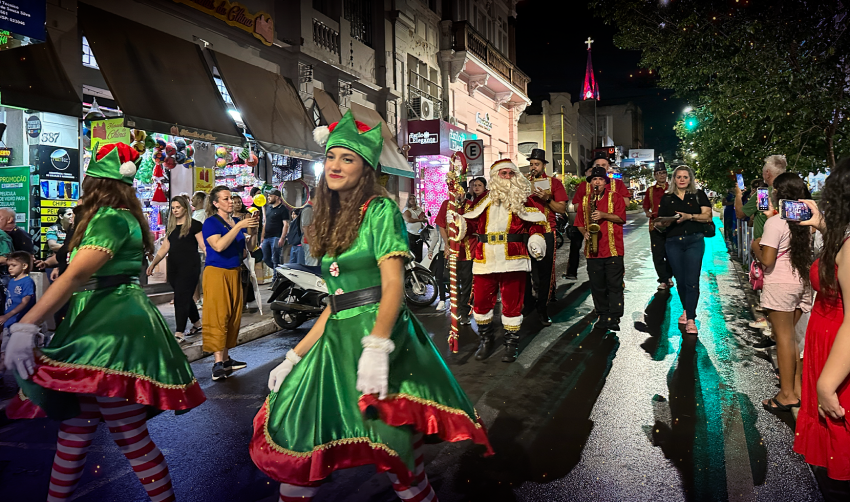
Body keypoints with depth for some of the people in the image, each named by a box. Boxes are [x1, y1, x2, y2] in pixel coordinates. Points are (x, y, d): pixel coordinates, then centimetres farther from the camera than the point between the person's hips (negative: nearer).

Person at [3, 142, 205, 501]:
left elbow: (76, 275, -24)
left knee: (130, 436, -8)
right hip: (101, 326, 10)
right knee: (75, 425, 14)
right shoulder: (126, 217, 18)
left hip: (114, 330, -10)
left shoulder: (110, 218, -11)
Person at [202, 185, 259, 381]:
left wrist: (253, 230, -5)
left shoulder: (237, 222, 13)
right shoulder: (211, 223, -7)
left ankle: (226, 358, 16)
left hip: (235, 273, 7)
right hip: (216, 273, -7)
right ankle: (218, 363, -9)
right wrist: (239, 226, -23)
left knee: (233, 316, 8)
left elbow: (248, 247, 12)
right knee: (217, 317, -9)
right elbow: (219, 246, -24)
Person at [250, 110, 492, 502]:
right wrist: (295, 356, 17)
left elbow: (393, 284, -12)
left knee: (394, 449, -13)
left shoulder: (380, 209, -2)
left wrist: (376, 346, -26)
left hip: (379, 331, -7)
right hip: (338, 338, 7)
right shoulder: (332, 220, 19)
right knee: (296, 444, 2)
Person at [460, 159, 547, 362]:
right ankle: (485, 340, 26)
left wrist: (536, 237, -11)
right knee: (481, 301, 6)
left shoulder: (523, 199, 8)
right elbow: (473, 223, 18)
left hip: (513, 261, -2)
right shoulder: (484, 200, 14)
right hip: (484, 260, 3)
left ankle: (511, 344, 19)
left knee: (512, 303, 3)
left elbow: (536, 222, 6)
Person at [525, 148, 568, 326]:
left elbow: (562, 209, 1)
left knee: (544, 271, 0)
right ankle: (527, 305, 16)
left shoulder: (554, 182, 7)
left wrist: (547, 198, -13)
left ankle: (542, 310, 9)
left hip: (546, 232, -2)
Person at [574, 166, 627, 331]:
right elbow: (579, 222, 18)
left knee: (615, 285, -3)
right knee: (597, 286, 7)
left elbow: (621, 218, -4)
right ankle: (602, 316, 18)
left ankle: (614, 318, 2)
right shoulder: (584, 200, 14)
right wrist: (585, 232, 0)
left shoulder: (615, 197, 5)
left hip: (613, 249, -3)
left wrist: (603, 215, -16)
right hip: (593, 250, 3)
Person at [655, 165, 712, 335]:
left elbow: (707, 216, -3)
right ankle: (686, 310, 29)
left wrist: (689, 216, -17)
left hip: (694, 241, -2)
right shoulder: (667, 198, 11)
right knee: (680, 280, 9)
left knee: (692, 281, -9)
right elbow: (659, 222, 11)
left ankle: (691, 319, -8)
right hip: (673, 243, 2)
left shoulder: (698, 195, 7)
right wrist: (663, 223, -12)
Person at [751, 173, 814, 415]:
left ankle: (787, 394, 4)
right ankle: (797, 384, 20)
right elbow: (806, 251, 15)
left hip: (780, 284, -7)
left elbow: (767, 261, -18)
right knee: (791, 335, 15)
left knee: (784, 336, -1)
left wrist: (755, 247, 1)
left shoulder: (774, 223, -15)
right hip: (802, 283, 7)